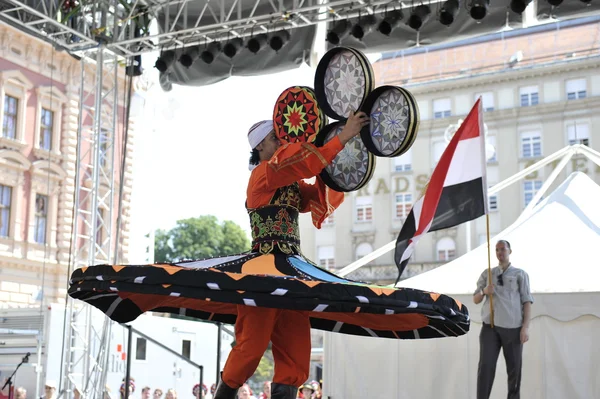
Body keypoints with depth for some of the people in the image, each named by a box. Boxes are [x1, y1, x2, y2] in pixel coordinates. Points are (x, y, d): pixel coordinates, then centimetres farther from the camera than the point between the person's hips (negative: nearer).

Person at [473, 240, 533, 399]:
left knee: (514, 368, 2)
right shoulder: (487, 274, 15)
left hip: (513, 327, -1)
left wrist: (525, 327, -8)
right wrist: (484, 292, -5)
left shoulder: (520, 274, 8)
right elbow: (475, 300, 17)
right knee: (486, 365, -7)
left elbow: (527, 302, 2)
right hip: (490, 326, 2)